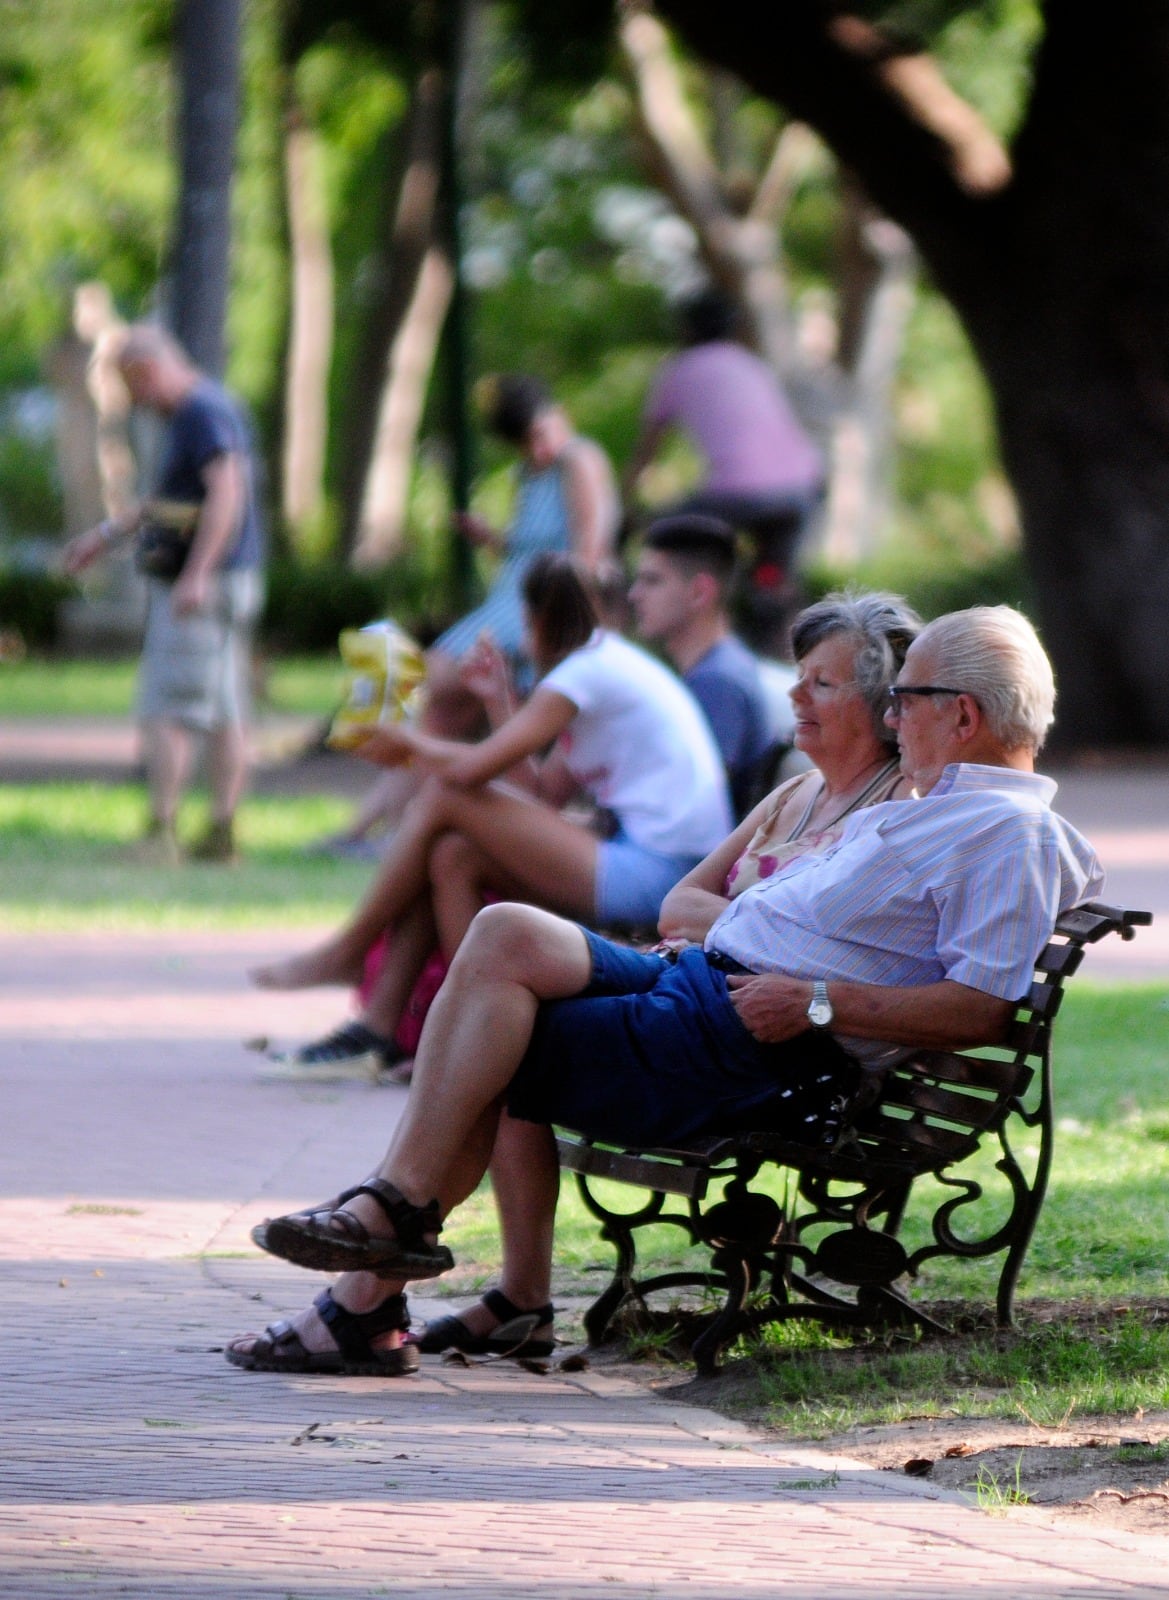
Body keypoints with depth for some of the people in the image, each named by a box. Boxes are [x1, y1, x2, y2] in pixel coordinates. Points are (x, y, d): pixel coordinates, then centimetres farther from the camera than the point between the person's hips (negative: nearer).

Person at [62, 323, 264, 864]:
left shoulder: (201, 412, -14)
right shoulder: (209, 407, 18)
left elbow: (226, 491, -25)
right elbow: (173, 497, 30)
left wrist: (197, 575, -28)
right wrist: (110, 533, 33)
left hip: (196, 586, -10)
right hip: (235, 583, 10)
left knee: (166, 713, -10)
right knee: (226, 713, 9)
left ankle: (160, 833, -12)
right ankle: (222, 832, 10)